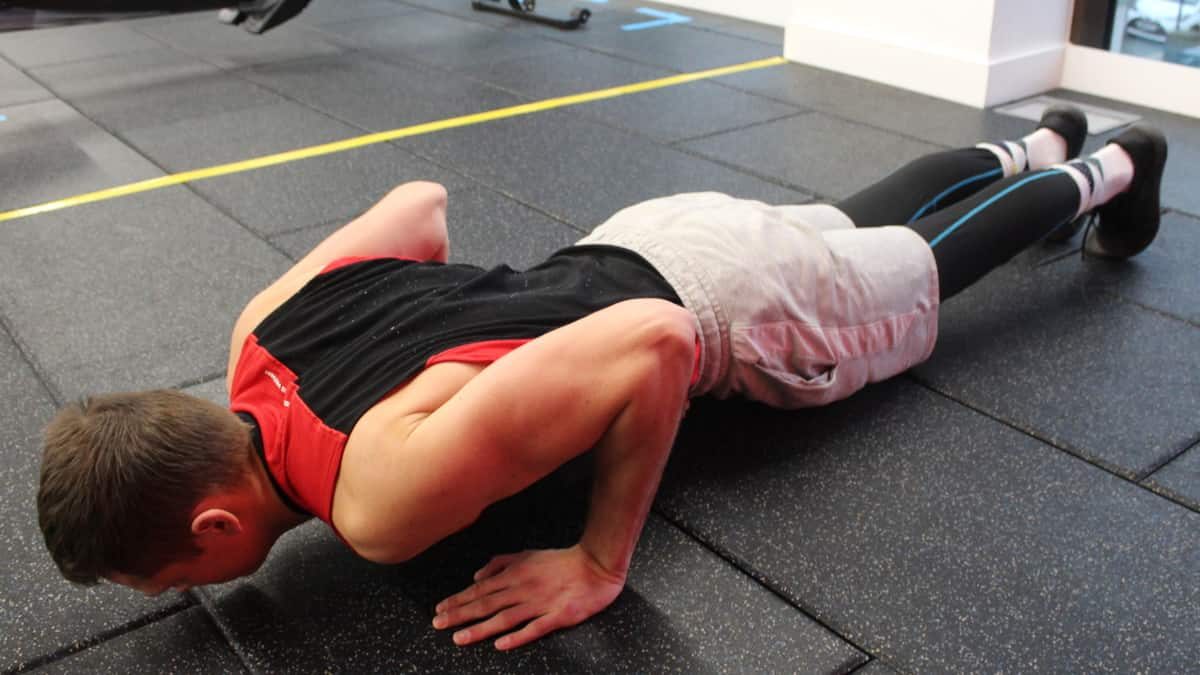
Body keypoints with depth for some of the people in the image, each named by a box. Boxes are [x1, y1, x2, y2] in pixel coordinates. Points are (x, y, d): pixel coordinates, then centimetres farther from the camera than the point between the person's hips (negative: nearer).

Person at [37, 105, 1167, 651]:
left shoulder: (389, 498, -38)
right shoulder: (262, 331, -14)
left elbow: (652, 342, -44)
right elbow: (422, 197, -1)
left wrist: (601, 564, -32)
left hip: (718, 302, -6)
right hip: (642, 238, 6)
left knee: (925, 258, 22)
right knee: (872, 223, 30)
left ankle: (1108, 170, 48)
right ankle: (1035, 146, 55)